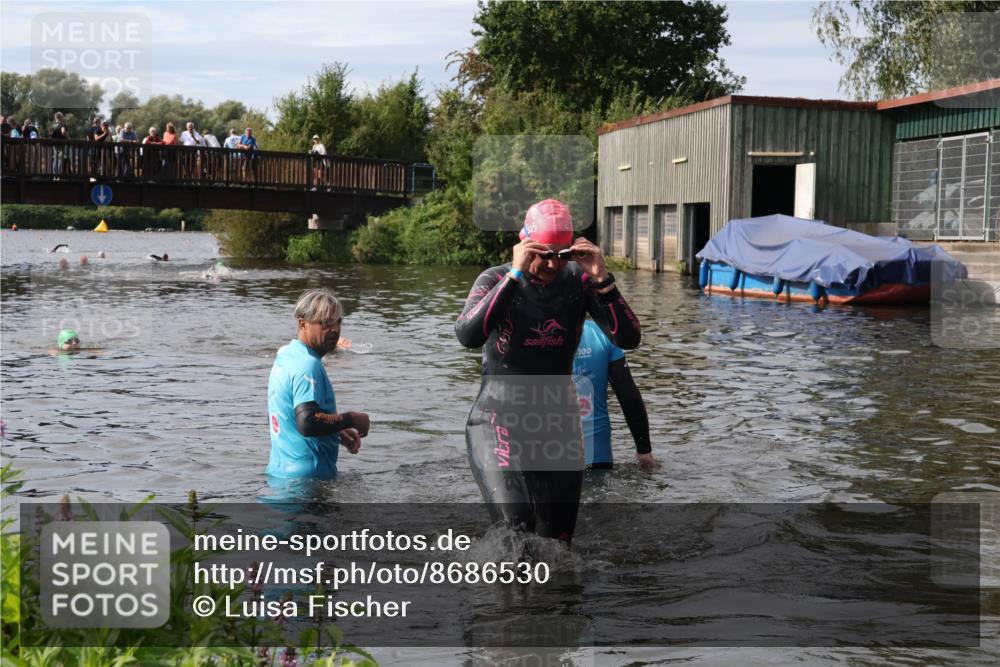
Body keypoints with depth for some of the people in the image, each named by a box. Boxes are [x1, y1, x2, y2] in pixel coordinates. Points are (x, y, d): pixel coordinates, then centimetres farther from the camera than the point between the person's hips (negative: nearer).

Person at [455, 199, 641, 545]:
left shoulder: (579, 282, -3)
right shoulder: (496, 280, -10)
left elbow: (628, 339, -12)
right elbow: (468, 335, -29)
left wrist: (602, 280, -23)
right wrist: (515, 274, -30)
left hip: (558, 426, 4)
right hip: (498, 421, -3)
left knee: (556, 542, 8)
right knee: (515, 525, -25)